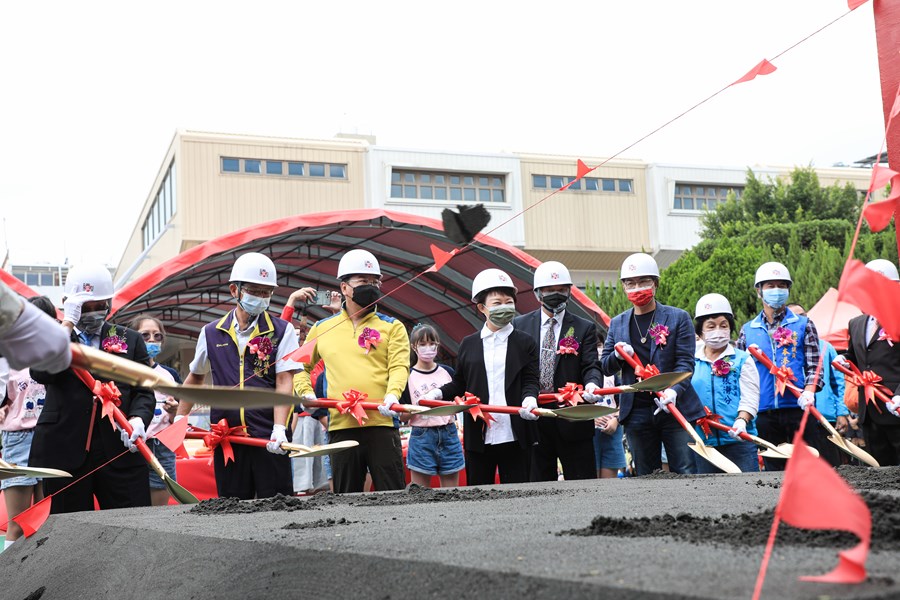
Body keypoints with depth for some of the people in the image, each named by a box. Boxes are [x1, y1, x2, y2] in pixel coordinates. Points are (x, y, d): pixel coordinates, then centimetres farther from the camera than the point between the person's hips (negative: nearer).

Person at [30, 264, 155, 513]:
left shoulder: (129, 339, 14)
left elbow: (144, 390, 9)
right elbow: (41, 372, -10)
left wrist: (138, 419, -12)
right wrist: (68, 323, -7)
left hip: (120, 450, 1)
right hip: (63, 452, 0)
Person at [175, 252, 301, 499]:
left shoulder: (281, 331, 2)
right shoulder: (211, 333, 10)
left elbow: (284, 382, -7)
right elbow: (195, 378, 24)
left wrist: (279, 428, -19)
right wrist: (180, 418, 18)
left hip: (269, 438, -2)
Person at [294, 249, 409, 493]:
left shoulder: (392, 327, 9)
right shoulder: (322, 328, 16)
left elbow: (399, 366, -4)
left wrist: (392, 395, -22)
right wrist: (305, 392, 7)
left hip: (382, 422, -2)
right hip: (341, 426, 2)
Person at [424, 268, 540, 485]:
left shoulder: (525, 343, 5)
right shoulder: (468, 344, 11)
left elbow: (530, 381, 0)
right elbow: (459, 384, 14)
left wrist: (529, 398, -21)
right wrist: (439, 393, -4)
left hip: (514, 437, -2)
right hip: (478, 437, 2)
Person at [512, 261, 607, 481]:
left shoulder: (584, 328, 6)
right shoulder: (520, 325, 9)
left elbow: (591, 366, -3)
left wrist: (592, 384, -26)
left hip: (573, 421, -1)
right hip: (533, 420, 1)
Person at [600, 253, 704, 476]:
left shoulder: (678, 318, 2)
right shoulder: (617, 323, 13)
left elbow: (685, 362, -5)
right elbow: (604, 366, 13)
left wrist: (673, 391, -24)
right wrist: (618, 356, -11)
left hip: (674, 408, -3)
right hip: (636, 413, 3)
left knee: (685, 473, -5)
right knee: (646, 477, 7)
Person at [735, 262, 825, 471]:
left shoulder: (803, 325, 8)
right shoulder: (747, 330, 12)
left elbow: (814, 366, 1)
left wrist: (808, 391, -18)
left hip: (799, 409, -2)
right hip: (764, 413, 2)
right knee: (773, 470, 6)